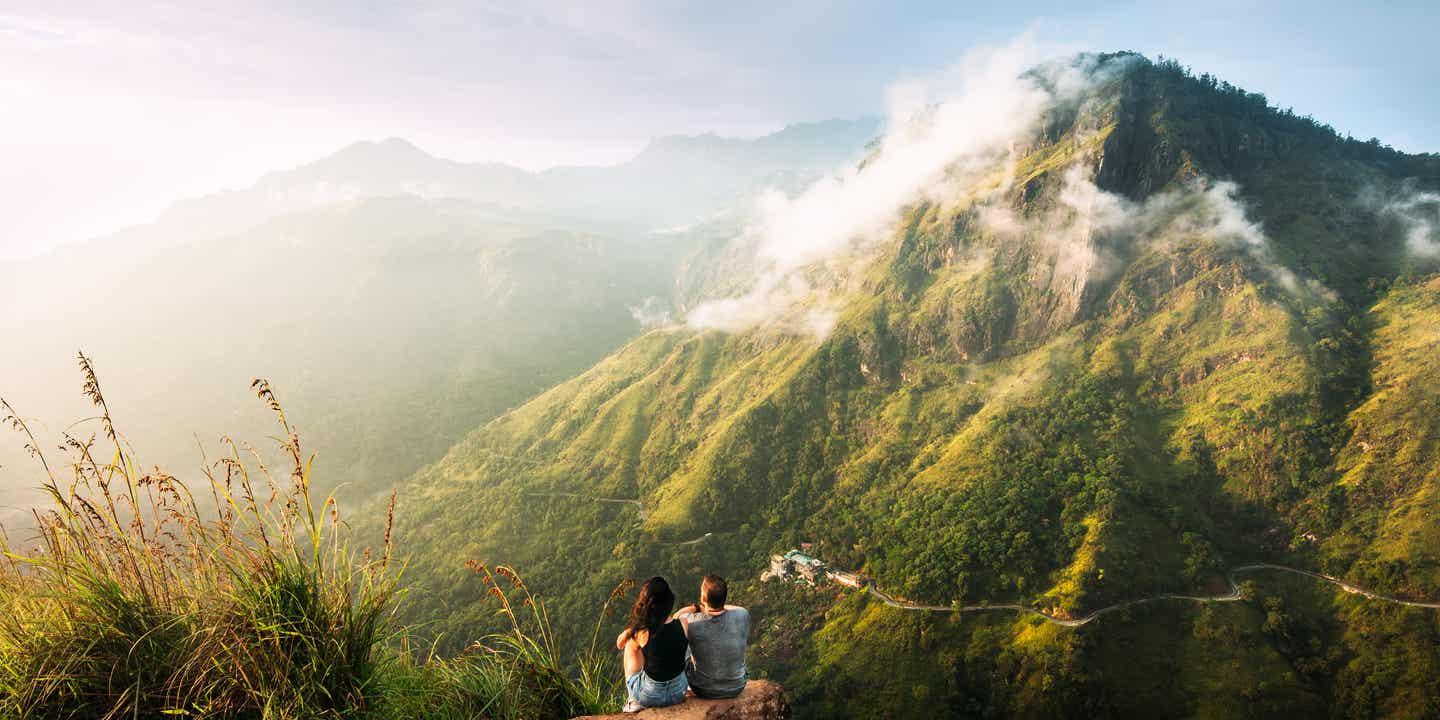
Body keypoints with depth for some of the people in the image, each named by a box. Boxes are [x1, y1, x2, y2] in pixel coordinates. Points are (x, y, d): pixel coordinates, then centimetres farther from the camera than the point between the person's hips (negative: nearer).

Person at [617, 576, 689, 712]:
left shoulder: (642, 633, -23)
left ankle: (635, 701, 34)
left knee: (631, 645, 21)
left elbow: (620, 643, 0)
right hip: (678, 693, 3)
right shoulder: (684, 624, -16)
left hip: (648, 696, -3)